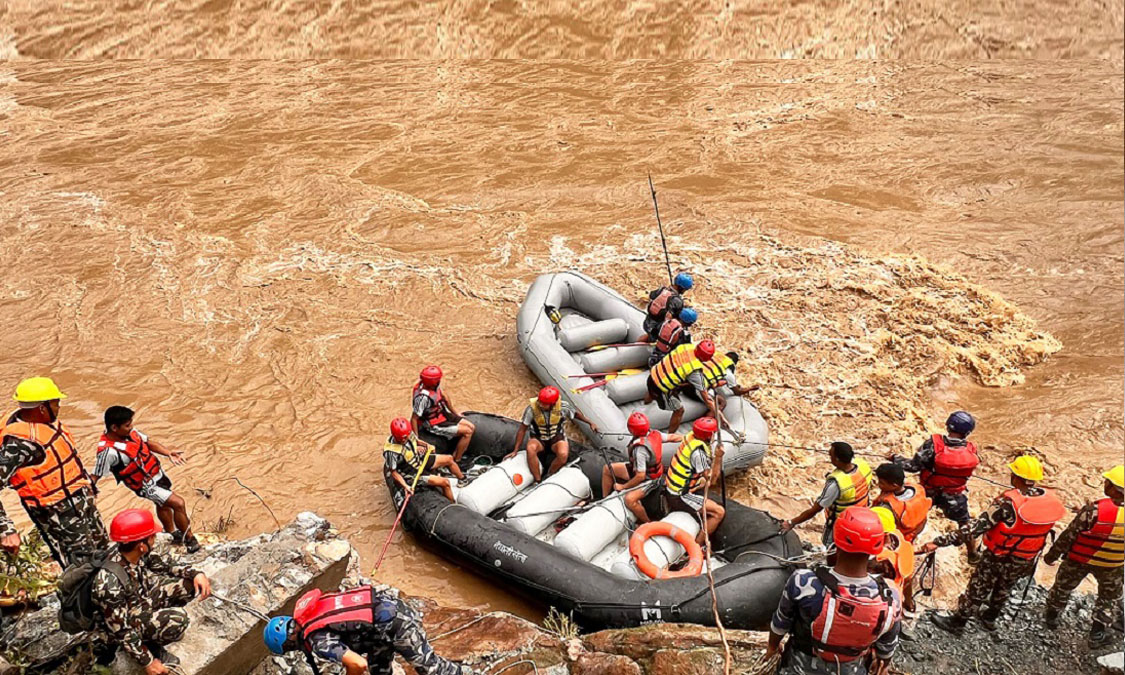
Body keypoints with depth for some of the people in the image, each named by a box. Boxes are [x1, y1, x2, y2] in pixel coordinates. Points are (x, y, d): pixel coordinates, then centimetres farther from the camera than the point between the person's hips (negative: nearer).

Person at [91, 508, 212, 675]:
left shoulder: (136, 554, -16)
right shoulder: (110, 583, -37)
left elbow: (163, 565, 3)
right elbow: (121, 631, -28)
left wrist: (196, 573, -12)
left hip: (142, 599, 7)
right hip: (128, 621, -7)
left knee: (192, 582, -4)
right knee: (177, 619, -30)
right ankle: (151, 646, -2)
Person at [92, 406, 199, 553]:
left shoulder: (129, 432, -11)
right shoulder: (108, 451, -33)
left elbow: (148, 442, 2)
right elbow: (96, 475, -26)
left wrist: (169, 453, -10)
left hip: (157, 472, 8)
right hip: (146, 485, -8)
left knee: (163, 504, 29)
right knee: (179, 504, -13)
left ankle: (172, 533, 54)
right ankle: (189, 539, 7)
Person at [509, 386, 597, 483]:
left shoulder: (562, 406, -18)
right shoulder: (532, 408, -22)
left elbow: (575, 414, 5)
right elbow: (522, 430, -13)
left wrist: (590, 423, 5)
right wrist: (515, 450, -12)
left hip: (556, 436, 1)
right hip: (538, 438, 0)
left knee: (563, 454, -33)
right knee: (531, 449, -36)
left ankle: (548, 477, -6)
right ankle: (538, 481, -23)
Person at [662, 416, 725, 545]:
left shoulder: (691, 436, -2)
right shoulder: (698, 451, -28)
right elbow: (711, 479, -20)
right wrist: (718, 457, -24)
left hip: (671, 489, 10)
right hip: (680, 497, -10)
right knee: (719, 512, -11)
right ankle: (696, 546, -4)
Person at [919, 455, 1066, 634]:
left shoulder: (1008, 503, -33)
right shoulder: (1051, 499, -16)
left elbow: (975, 528, -35)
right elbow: (1043, 530, 1)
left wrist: (939, 542, -36)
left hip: (998, 558, -5)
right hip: (1027, 562, 5)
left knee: (977, 590, 17)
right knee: (1004, 589, 30)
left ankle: (956, 622, 36)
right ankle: (990, 618, 52)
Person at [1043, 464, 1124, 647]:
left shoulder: (1095, 510, -33)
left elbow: (1069, 535, -22)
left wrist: (1052, 555, -7)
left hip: (1079, 560, -1)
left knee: (1063, 586, 25)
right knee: (1110, 596, 27)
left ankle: (1052, 617, 46)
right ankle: (1098, 634, 34)